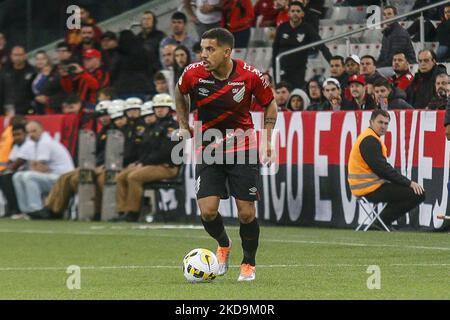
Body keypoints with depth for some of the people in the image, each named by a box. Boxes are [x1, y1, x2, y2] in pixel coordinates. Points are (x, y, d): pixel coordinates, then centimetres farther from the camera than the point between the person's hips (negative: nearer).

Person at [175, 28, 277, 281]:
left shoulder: (250, 76, -15)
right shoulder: (193, 74, -11)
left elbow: (270, 103, 4)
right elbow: (180, 93, 14)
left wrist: (267, 140, -3)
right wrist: (184, 125, 9)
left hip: (243, 147, -1)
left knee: (246, 212, -4)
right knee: (208, 211, -11)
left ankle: (249, 263, 22)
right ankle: (223, 245, 24)